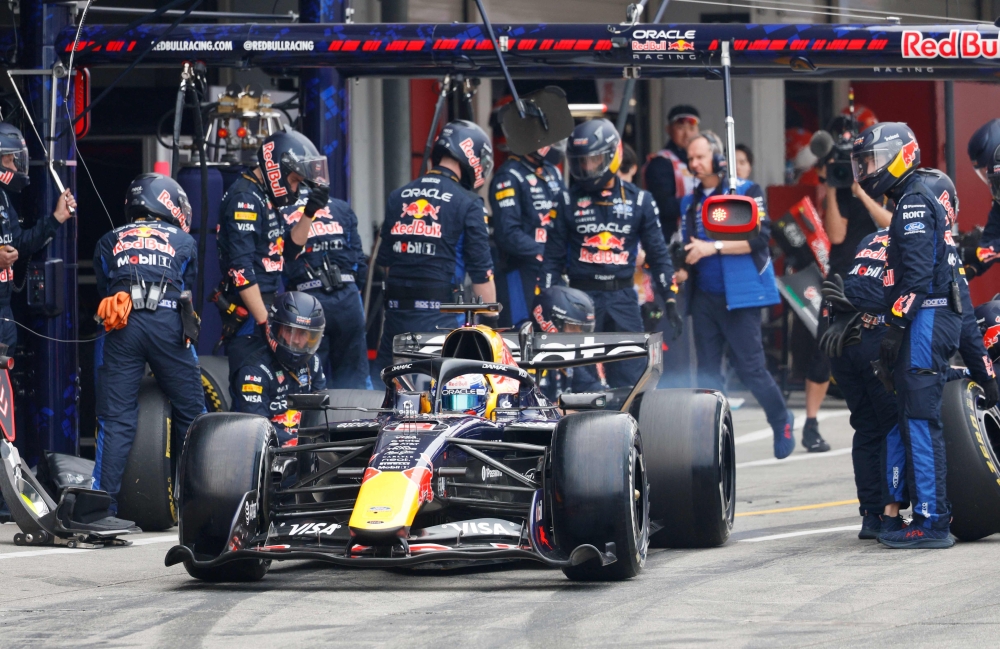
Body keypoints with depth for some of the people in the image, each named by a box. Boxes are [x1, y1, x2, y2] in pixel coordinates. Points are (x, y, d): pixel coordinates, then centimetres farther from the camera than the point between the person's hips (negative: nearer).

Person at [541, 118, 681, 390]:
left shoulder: (638, 201, 9)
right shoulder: (568, 201, 6)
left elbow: (658, 255, 11)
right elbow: (553, 257, 7)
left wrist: (670, 301, 3)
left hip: (623, 296, 1)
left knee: (630, 384, -2)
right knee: (582, 386, -4)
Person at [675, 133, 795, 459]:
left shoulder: (746, 193, -4)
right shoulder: (690, 203, 15)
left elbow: (759, 237, -13)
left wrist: (714, 247, -19)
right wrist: (681, 269, 2)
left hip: (739, 297, -6)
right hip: (703, 297, 6)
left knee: (750, 367, -7)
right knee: (707, 371, 5)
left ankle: (782, 421, 13)